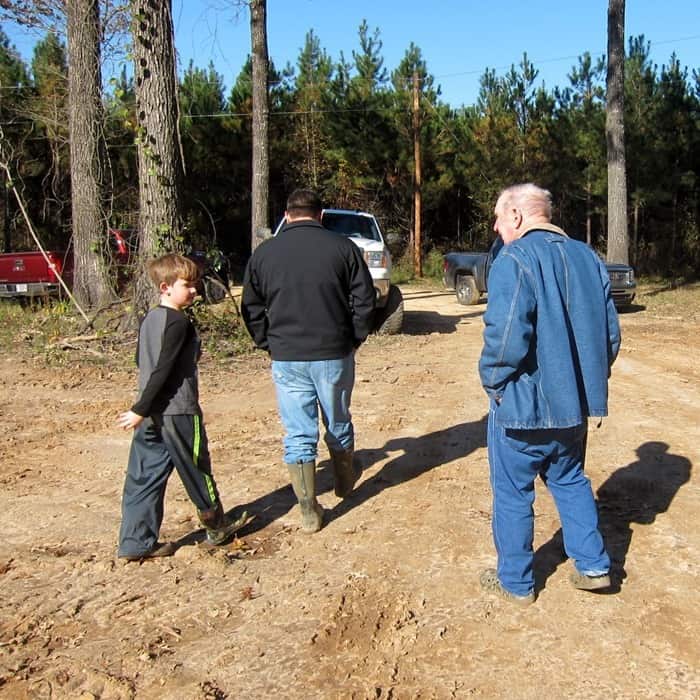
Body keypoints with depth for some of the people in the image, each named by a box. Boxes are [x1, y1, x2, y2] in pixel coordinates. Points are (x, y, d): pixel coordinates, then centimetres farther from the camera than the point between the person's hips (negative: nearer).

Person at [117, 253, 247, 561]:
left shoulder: (148, 319, 9)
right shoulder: (179, 322, -16)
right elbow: (162, 369, -21)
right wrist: (141, 409, -18)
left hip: (150, 413, 8)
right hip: (178, 411, -8)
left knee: (144, 477, 9)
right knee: (197, 470, 9)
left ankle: (136, 543, 13)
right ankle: (217, 528, 27)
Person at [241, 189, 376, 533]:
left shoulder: (264, 252, 3)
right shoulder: (343, 247, -1)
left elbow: (252, 310, 6)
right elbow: (364, 299, -2)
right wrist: (353, 339, 8)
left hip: (287, 359, 0)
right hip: (334, 355, 0)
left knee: (298, 435, 6)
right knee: (338, 424, 20)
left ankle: (309, 512, 9)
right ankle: (344, 480, 42)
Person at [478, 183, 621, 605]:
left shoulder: (515, 260, -18)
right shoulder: (589, 259, 6)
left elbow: (506, 336, -27)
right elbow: (611, 333, 8)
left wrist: (492, 380, -10)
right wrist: (589, 380, 17)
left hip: (523, 406, -7)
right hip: (574, 405, 7)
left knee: (512, 494, 10)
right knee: (570, 480, 25)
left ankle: (516, 581, 24)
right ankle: (594, 565, 30)